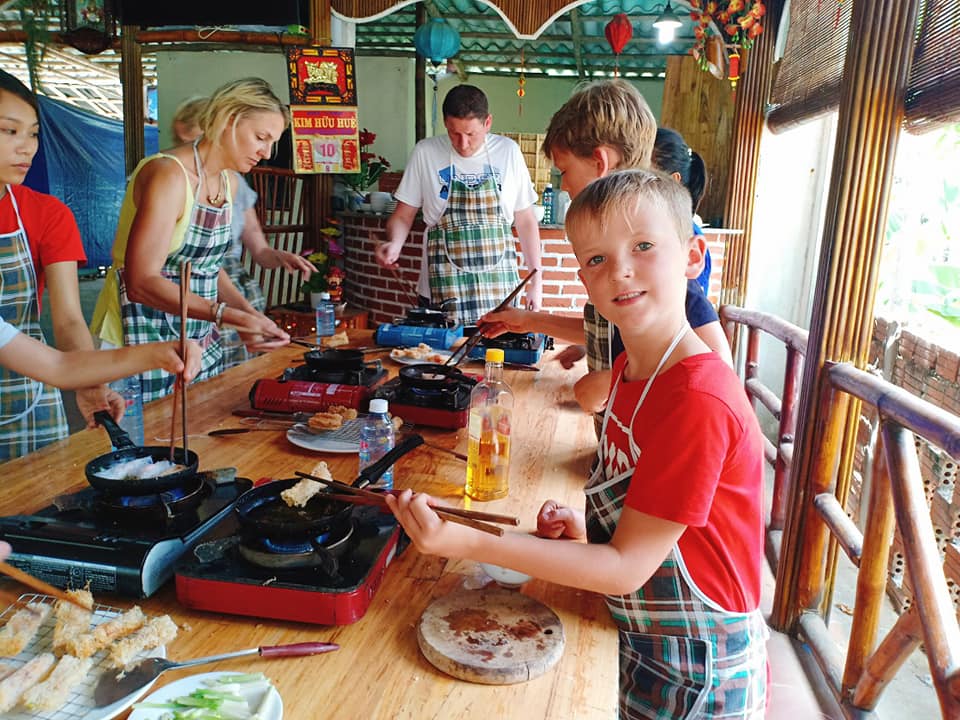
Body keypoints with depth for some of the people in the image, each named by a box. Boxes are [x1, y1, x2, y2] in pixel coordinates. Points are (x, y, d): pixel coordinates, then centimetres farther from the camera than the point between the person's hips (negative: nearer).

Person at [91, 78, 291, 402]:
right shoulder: (168, 174, -18)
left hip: (200, 339, 8)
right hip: (143, 340, -8)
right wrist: (231, 317, -32)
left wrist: (250, 313, -1)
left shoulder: (228, 181, 8)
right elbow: (142, 281, -25)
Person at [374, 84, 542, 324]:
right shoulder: (425, 153, 0)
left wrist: (536, 280, 6)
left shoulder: (508, 151, 3)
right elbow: (403, 216, 4)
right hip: (444, 291, -1)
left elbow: (525, 221, 8)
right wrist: (394, 244, -17)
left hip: (500, 288, 1)